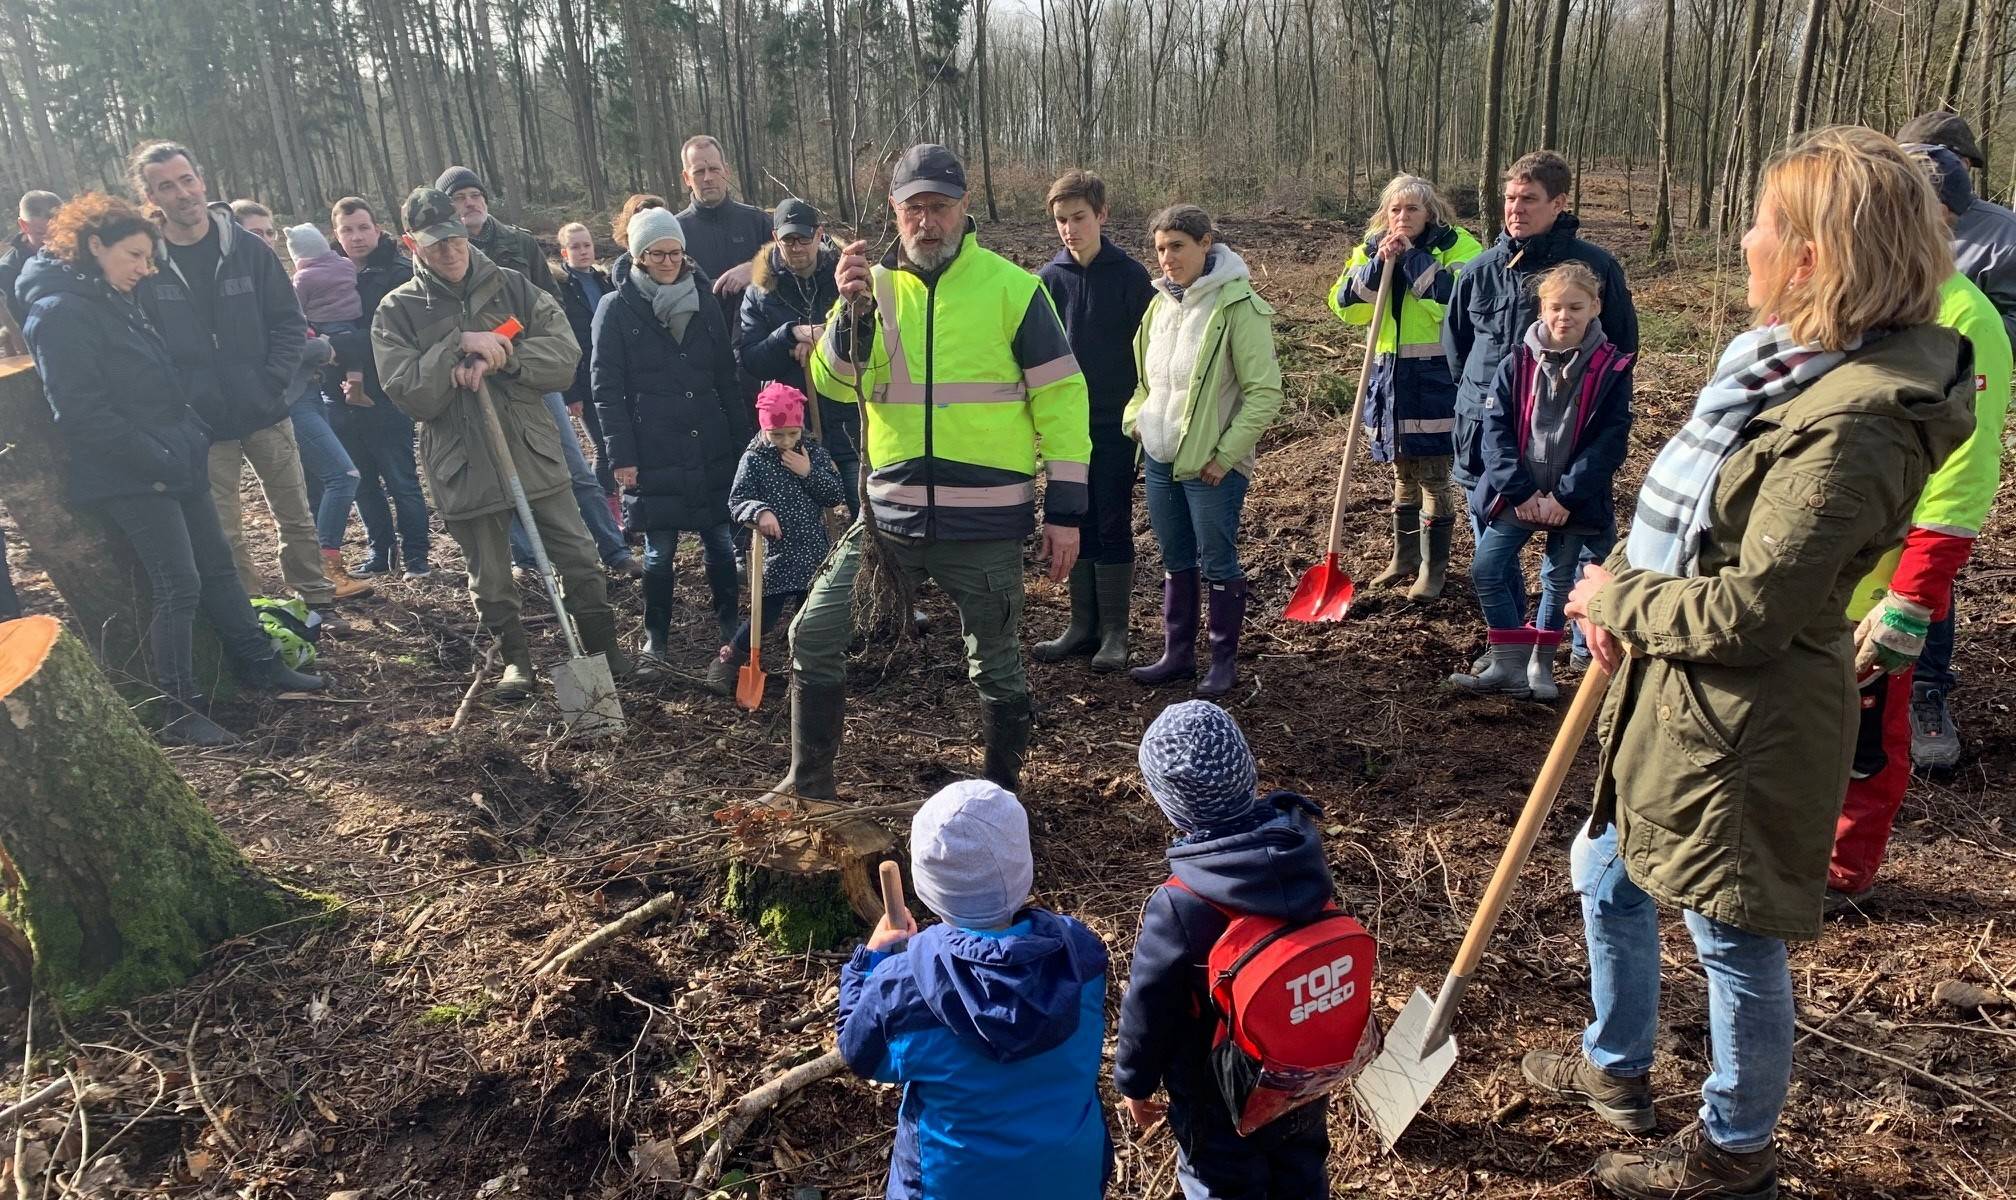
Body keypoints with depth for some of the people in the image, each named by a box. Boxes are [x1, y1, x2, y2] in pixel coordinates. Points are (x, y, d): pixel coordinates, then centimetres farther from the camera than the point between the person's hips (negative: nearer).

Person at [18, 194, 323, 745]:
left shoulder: (116, 300, 14)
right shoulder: (60, 312, -15)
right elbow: (82, 413, -21)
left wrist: (192, 439, 10)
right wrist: (154, 461, -19)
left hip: (175, 463, 9)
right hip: (133, 478, -9)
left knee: (218, 565, 14)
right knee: (180, 587, -6)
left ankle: (258, 664, 26)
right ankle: (181, 712, 4)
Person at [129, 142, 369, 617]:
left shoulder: (246, 247, -3)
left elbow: (289, 322, 0)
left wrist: (273, 380, -10)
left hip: (266, 411, 1)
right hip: (202, 424, -1)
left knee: (296, 515, 13)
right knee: (224, 535, 7)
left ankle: (315, 596, 28)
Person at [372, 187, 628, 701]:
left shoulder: (513, 287, 2)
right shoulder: (397, 311, -1)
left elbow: (564, 355, -8)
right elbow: (408, 393, -13)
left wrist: (498, 360, -22)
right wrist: (459, 344, -21)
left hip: (535, 454, 1)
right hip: (464, 468, 0)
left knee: (578, 559, 8)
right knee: (491, 581, 13)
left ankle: (603, 647, 27)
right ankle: (515, 659, 34)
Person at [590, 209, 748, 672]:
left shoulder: (703, 304, 9)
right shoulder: (618, 309, -1)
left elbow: (727, 379, 11)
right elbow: (606, 388, -4)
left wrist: (741, 442, 8)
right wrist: (621, 455, -10)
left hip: (711, 452, 3)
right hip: (653, 455, -3)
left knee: (722, 543, 5)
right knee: (659, 550, 4)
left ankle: (729, 624, 23)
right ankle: (655, 635, 21)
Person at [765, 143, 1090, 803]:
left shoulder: (1012, 288, -5)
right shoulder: (873, 285, 5)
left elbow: (1060, 397, -4)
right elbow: (833, 385, -2)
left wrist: (1065, 508, -6)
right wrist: (851, 308, -18)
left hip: (987, 524, -3)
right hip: (890, 514, 4)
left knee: (996, 666, 10)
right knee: (814, 634, 5)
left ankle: (1003, 793, 31)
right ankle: (810, 778, 24)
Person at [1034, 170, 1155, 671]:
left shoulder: (1129, 275, -6)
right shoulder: (1049, 278, 2)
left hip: (1116, 424, -3)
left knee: (1113, 526, 2)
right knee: (1076, 524, 9)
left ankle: (1114, 632, 11)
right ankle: (1082, 625, 19)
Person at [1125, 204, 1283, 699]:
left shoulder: (1238, 306, -13)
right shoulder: (1161, 303, 8)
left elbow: (1265, 391, -15)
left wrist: (1225, 455, -16)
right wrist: (1136, 418, 4)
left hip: (1211, 466, -6)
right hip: (1159, 459, 7)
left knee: (1218, 564, 5)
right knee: (1176, 563, 16)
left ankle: (1225, 661, 19)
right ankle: (1177, 654, 28)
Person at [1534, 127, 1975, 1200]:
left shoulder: (1853, 426, -27)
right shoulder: (1793, 364, 4)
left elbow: (1751, 611, -26)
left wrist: (1616, 601, -11)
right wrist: (1623, 595, 0)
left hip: (1743, 727, -10)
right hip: (1672, 699, 10)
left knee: (1736, 941, 11)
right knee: (1607, 876, 24)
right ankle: (1616, 1068, 48)